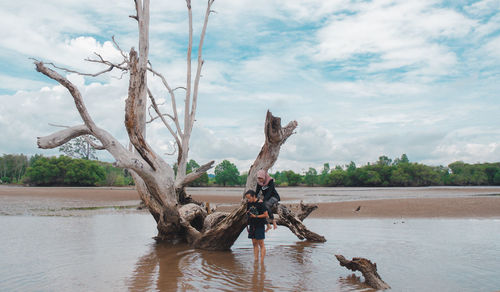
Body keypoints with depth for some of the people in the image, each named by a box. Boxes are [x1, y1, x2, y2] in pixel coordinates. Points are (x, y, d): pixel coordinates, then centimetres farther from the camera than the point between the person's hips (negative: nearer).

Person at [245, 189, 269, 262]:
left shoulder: (260, 203, -13)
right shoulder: (249, 203, 6)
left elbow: (266, 215, -13)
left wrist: (256, 216, -15)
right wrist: (247, 213, -1)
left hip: (259, 226, -6)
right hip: (252, 226, 6)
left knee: (261, 244, -2)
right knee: (254, 243, 9)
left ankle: (262, 261, 1)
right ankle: (256, 260, 15)